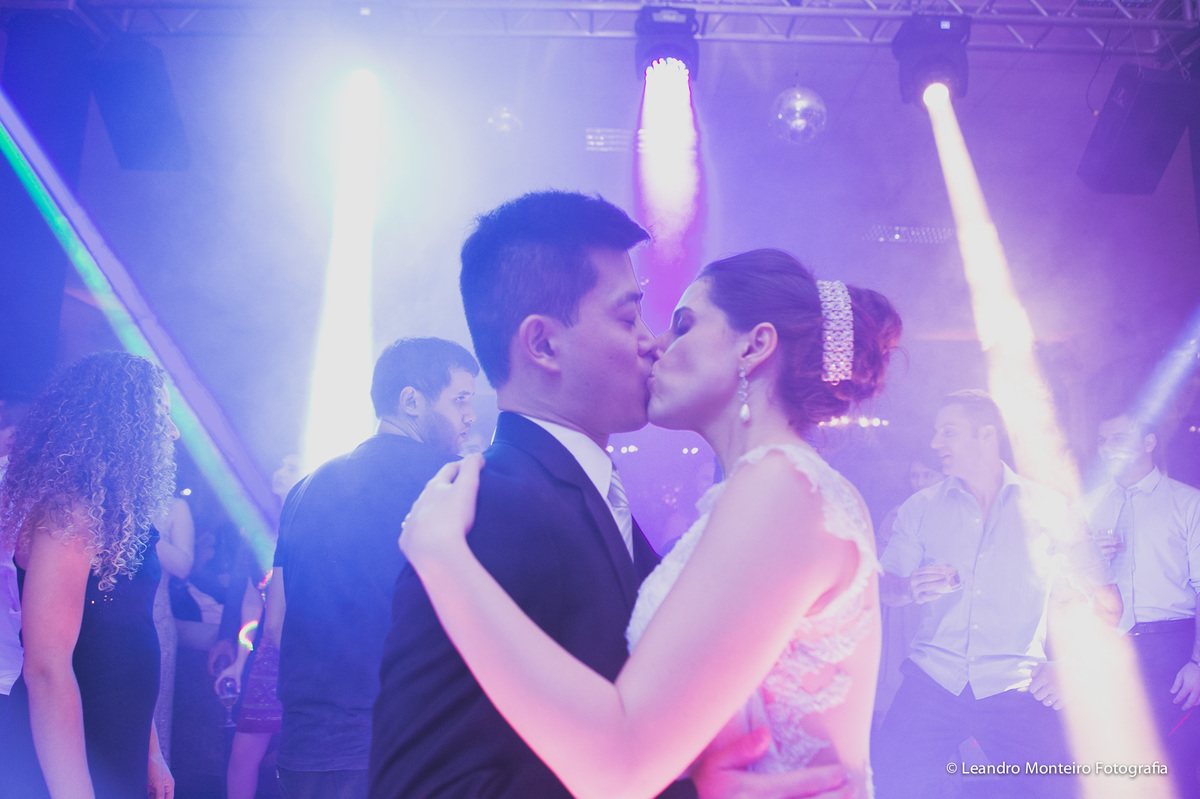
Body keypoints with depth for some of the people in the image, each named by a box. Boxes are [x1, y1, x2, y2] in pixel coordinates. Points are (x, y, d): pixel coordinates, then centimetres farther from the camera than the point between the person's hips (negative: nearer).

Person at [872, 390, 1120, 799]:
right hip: (932, 682, 1)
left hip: (1015, 689, -1)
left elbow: (1105, 599, 7)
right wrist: (911, 588, -10)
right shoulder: (921, 507, 10)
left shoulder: (1047, 507, 5)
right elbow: (886, 586, 12)